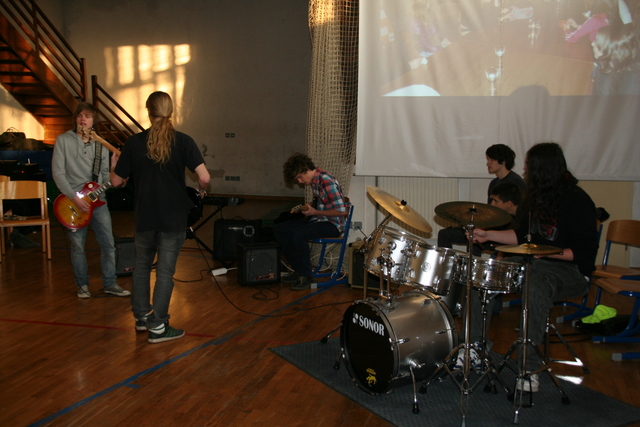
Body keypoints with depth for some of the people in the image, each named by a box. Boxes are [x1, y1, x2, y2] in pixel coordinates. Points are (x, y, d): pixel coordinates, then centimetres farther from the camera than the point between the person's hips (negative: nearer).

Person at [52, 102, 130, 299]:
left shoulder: (101, 145, 10)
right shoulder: (63, 140, -2)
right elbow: (57, 172, -8)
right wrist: (74, 197, -15)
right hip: (72, 200, -3)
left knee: (108, 244, 3)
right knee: (78, 246, 4)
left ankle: (110, 284, 15)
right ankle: (82, 285, 20)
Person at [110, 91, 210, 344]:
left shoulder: (134, 142, -3)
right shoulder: (183, 141, -8)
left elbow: (117, 181, 2)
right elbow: (204, 177, -18)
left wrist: (113, 166, 23)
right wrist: (200, 191, 4)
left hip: (144, 217, 2)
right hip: (173, 218, -2)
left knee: (142, 266, 21)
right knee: (165, 271, 5)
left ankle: (141, 316, 32)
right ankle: (157, 327, 10)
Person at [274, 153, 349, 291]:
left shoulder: (327, 182, -21)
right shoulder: (314, 181, 8)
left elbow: (342, 211, -24)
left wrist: (314, 212, -18)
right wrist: (305, 207, 5)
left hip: (333, 223, -10)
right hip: (317, 219, 10)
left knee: (298, 235, -33)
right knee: (279, 230, 0)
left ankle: (306, 276, -13)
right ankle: (298, 270, 8)